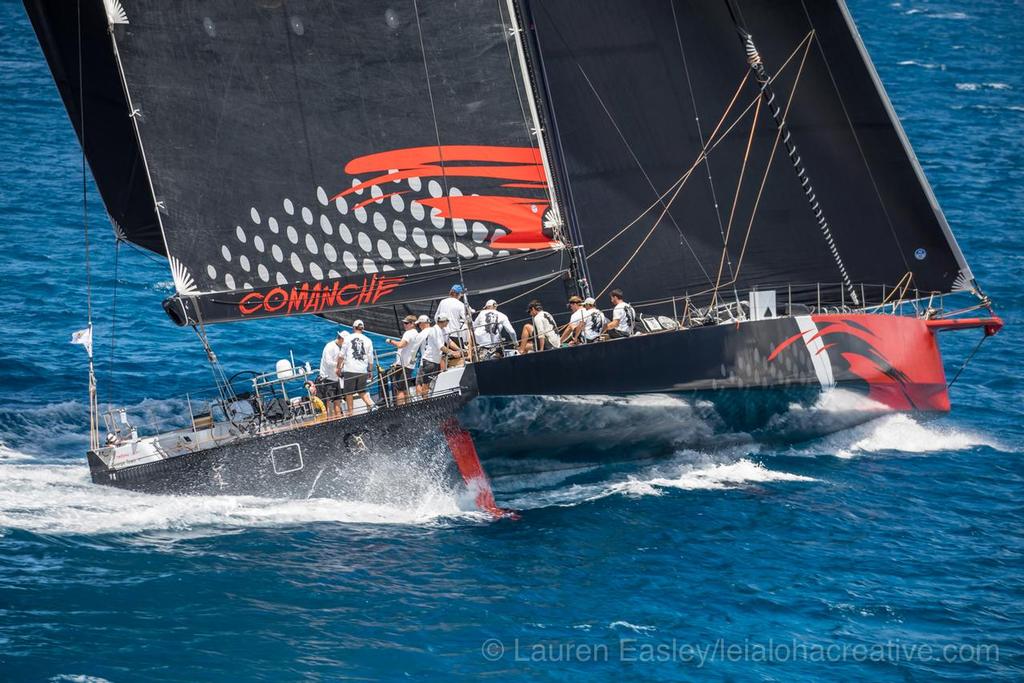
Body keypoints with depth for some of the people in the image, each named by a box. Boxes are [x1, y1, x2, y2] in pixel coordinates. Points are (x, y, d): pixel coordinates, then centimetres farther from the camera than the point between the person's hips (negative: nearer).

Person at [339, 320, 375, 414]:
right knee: (361, 390, 13)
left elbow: (342, 355, 2)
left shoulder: (348, 338, 2)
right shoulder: (368, 340, 8)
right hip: (363, 370, 3)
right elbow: (370, 358, 10)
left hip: (350, 370, -3)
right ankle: (370, 403, -11)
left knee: (349, 392, 4)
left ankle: (350, 412, 2)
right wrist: (370, 371, 18)